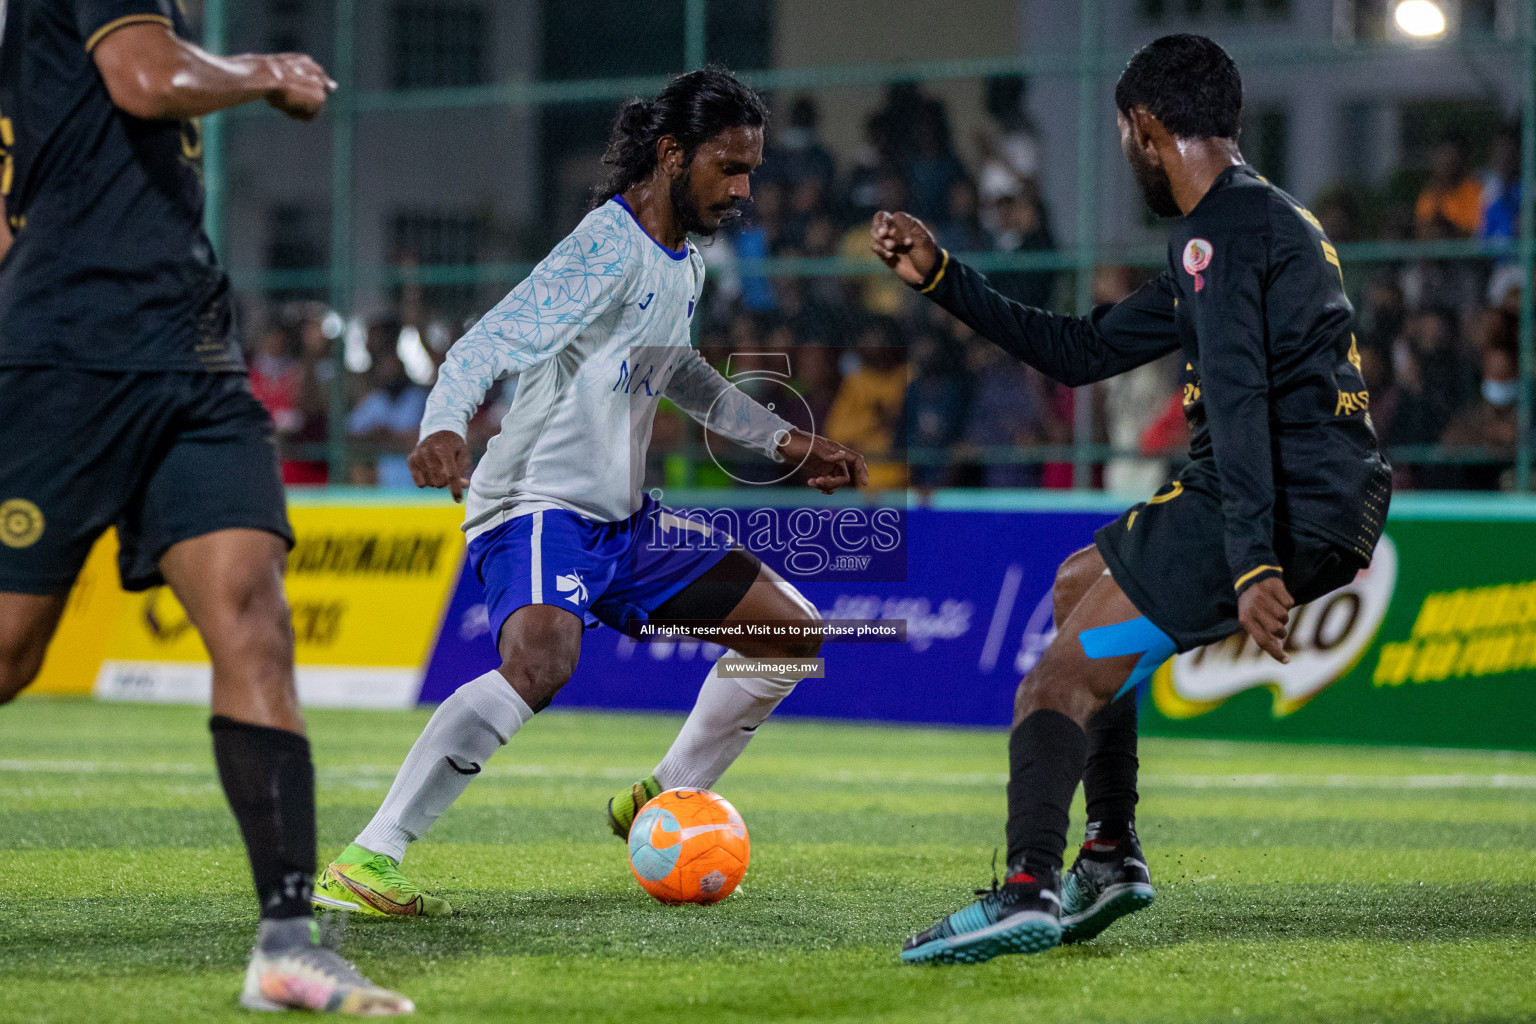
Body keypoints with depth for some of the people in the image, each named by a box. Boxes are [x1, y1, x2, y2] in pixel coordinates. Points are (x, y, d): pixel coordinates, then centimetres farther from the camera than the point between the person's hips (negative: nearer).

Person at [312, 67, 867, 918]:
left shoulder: (682, 265, 13)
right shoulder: (608, 250, -16)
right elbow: (487, 344, -26)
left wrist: (783, 441, 32)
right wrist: (443, 428, -45)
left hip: (622, 520, 10)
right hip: (537, 507, -10)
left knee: (793, 631, 11)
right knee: (539, 662, -38)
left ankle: (662, 803, 26)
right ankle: (363, 863, -35)